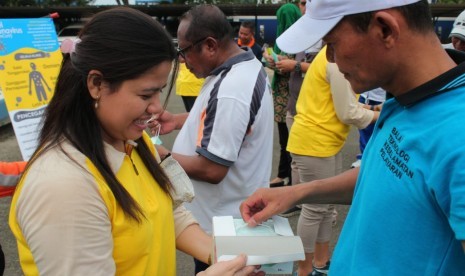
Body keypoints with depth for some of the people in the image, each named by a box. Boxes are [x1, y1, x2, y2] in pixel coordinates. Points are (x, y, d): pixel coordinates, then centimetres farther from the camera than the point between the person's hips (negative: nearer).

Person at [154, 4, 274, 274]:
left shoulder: (230, 90, -31)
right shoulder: (247, 65, 1)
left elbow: (212, 169, -28)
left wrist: (163, 156, -15)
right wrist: (178, 120, 5)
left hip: (222, 223, -10)